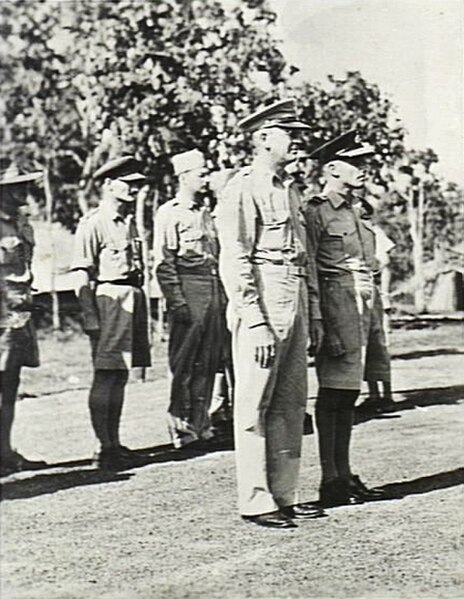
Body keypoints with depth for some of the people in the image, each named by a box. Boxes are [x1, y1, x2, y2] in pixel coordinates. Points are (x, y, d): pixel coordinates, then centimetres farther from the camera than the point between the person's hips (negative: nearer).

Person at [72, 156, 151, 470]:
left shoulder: (129, 221, 18)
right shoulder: (93, 223, -8)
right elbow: (82, 274, -12)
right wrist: (90, 317, -17)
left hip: (133, 300, 8)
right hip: (109, 300, -8)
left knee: (121, 376, 12)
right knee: (105, 376, -6)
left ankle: (114, 443, 18)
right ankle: (105, 447, -4)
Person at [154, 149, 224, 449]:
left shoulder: (205, 214, 17)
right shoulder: (169, 213, -5)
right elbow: (164, 264, -10)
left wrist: (222, 296, 14)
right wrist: (177, 302, -15)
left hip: (214, 289, 7)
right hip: (189, 290, -7)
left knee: (208, 361, 8)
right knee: (184, 362, -3)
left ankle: (200, 422, 15)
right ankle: (180, 426, 3)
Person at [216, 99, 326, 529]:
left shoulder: (291, 193, 18)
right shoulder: (243, 190, -8)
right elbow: (234, 263, -14)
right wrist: (256, 324, -19)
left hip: (295, 306, 9)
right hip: (262, 304, -9)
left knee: (291, 403, 11)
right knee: (255, 405, -3)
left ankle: (285, 494, 19)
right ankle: (255, 501, 2)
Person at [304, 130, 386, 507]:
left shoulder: (353, 213, 17)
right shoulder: (316, 212, -8)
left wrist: (370, 317, 18)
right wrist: (325, 328, -18)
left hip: (361, 308, 8)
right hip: (335, 309, -8)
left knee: (348, 395, 11)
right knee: (331, 397, -4)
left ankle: (344, 476, 17)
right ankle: (330, 482, 0)